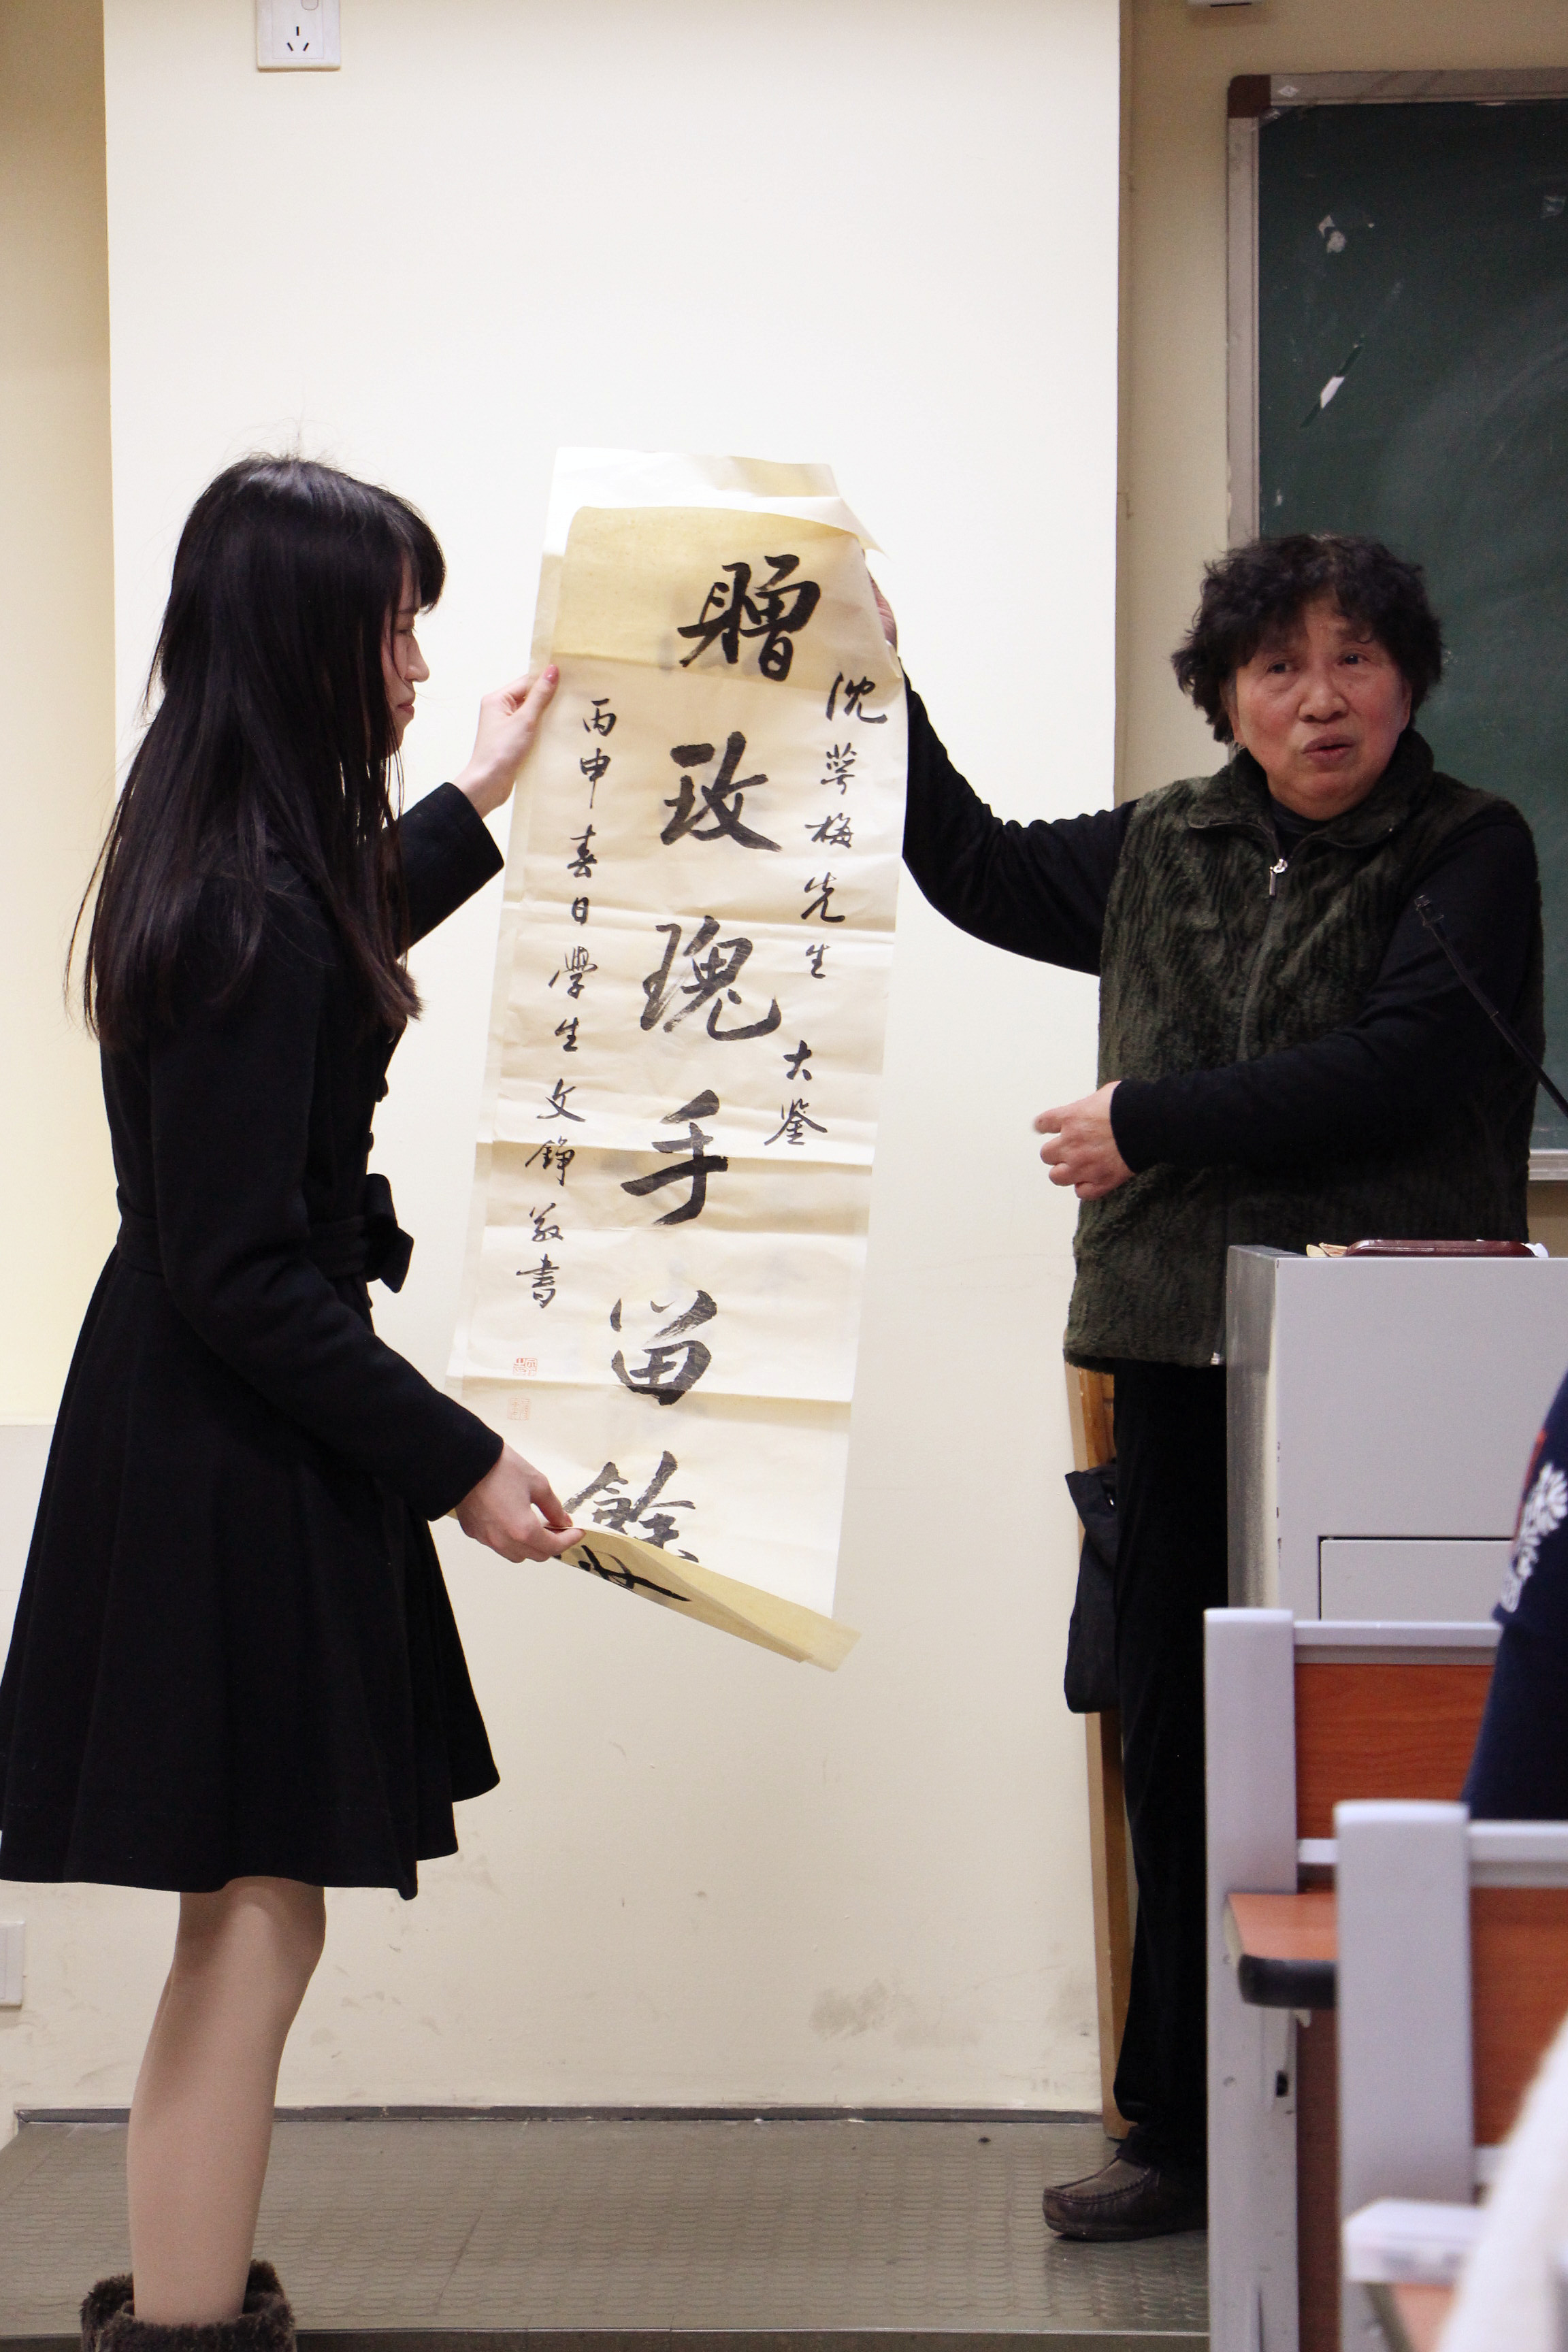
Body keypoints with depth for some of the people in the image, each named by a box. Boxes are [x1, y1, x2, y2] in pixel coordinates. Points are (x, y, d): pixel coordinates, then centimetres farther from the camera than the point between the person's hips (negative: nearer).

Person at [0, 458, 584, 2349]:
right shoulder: (252, 911, -23)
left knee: (250, 1913, 17)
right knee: (256, 1914, -3)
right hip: (234, 1461, -10)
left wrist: (477, 803, 43)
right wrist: (459, 1464, -18)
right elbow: (240, 1274, -24)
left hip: (219, 1431, 10)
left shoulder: (235, 855, 7)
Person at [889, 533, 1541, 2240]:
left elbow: (1394, 1072, -13)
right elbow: (974, 871, 29)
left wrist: (1149, 1123, -9)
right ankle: (1185, 2133, 17)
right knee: (1175, 1745, 7)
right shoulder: (1167, 851, 15)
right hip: (1181, 1357, 5)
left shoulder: (1470, 854, -1)